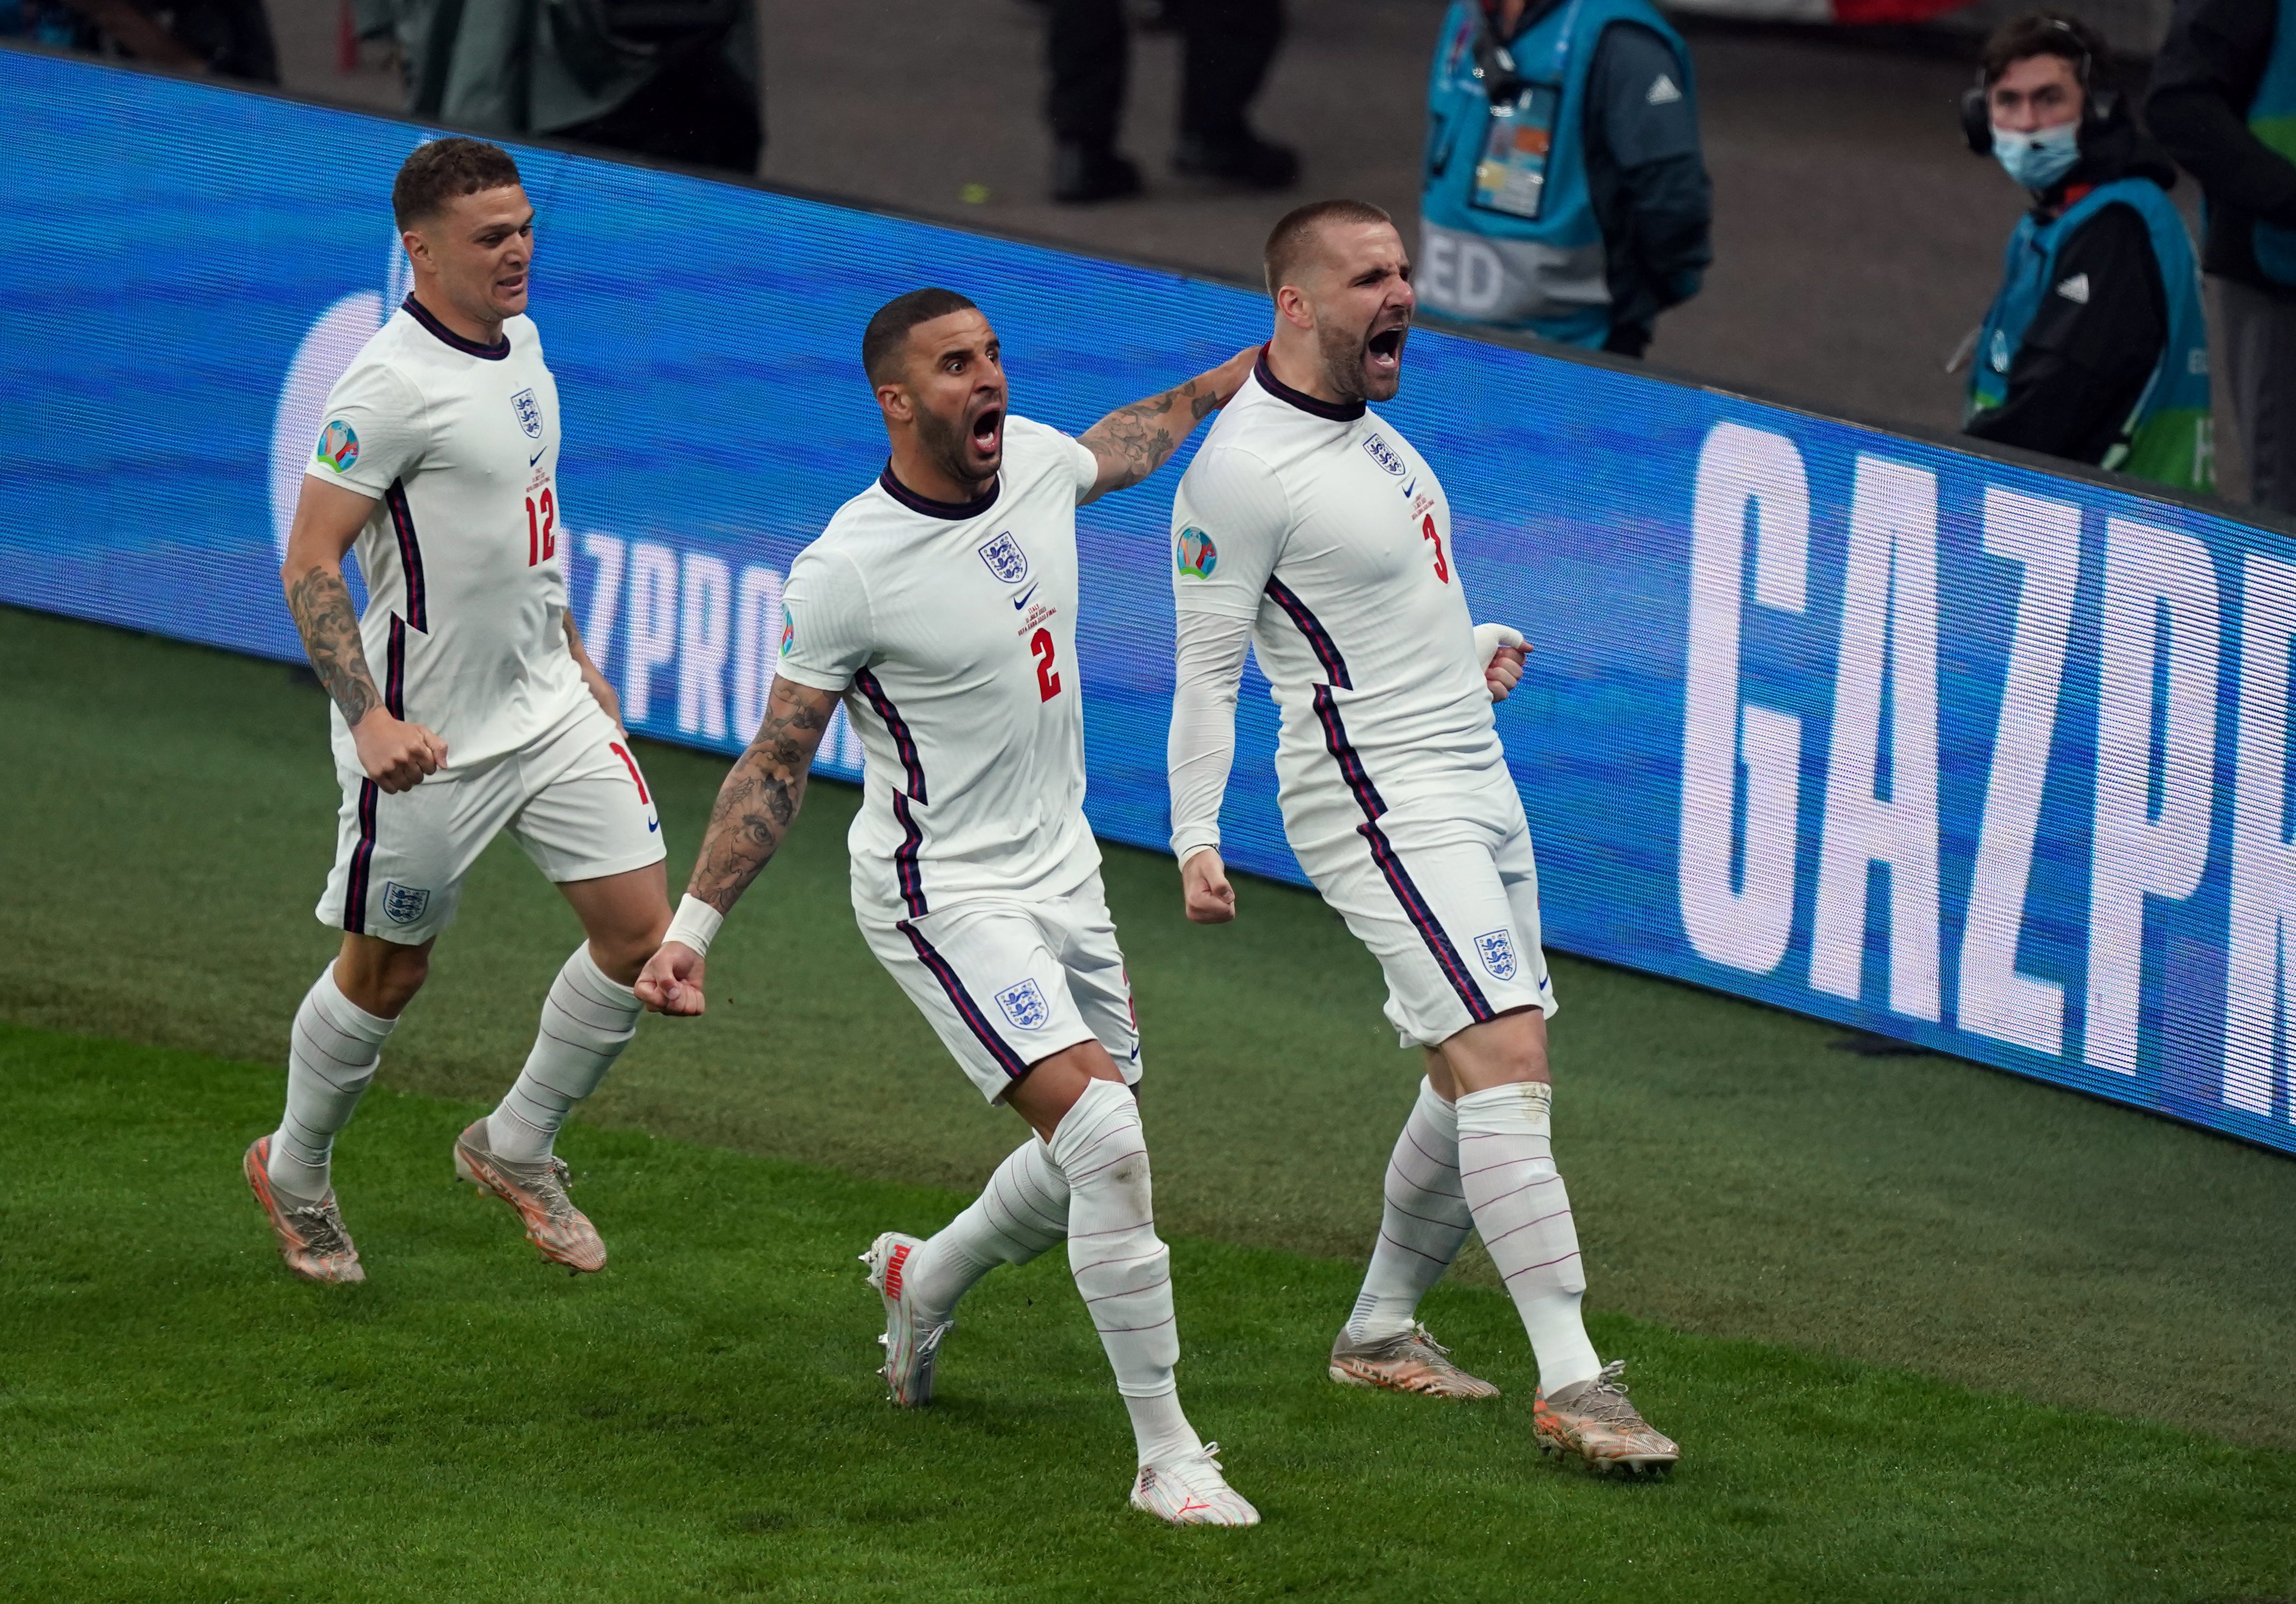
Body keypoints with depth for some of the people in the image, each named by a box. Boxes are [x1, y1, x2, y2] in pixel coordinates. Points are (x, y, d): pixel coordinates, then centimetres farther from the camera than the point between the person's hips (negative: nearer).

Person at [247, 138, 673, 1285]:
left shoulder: (518, 343, 7)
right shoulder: (393, 386, -20)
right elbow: (308, 564, -20)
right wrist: (369, 718, -28)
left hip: (547, 708, 8)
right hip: (430, 740, -8)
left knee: (642, 931, 2)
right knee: (387, 971, 7)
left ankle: (515, 1148, 22)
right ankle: (294, 1174, 32)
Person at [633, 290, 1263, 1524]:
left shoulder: (1034, 461, -2)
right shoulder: (848, 572, -20)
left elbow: (1124, 446, 25)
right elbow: (777, 760, -11)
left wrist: (1240, 376, 35)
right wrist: (691, 928, -12)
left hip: (1063, 872, 8)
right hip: (944, 898, -8)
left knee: (1091, 1160, 17)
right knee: (1105, 1144, -19)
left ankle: (925, 1281, 46)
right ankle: (1166, 1458, -10)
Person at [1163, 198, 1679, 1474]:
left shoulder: (1360, 423, 13)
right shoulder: (1244, 469, -15)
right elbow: (1208, 667, -13)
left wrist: (1476, 643, 17)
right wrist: (1196, 838, -20)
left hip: (1475, 788, 10)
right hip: (1381, 806, -10)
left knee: (1484, 1085, 12)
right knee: (1506, 1062, -18)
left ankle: (1382, 1329, 29)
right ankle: (1573, 1383, -20)